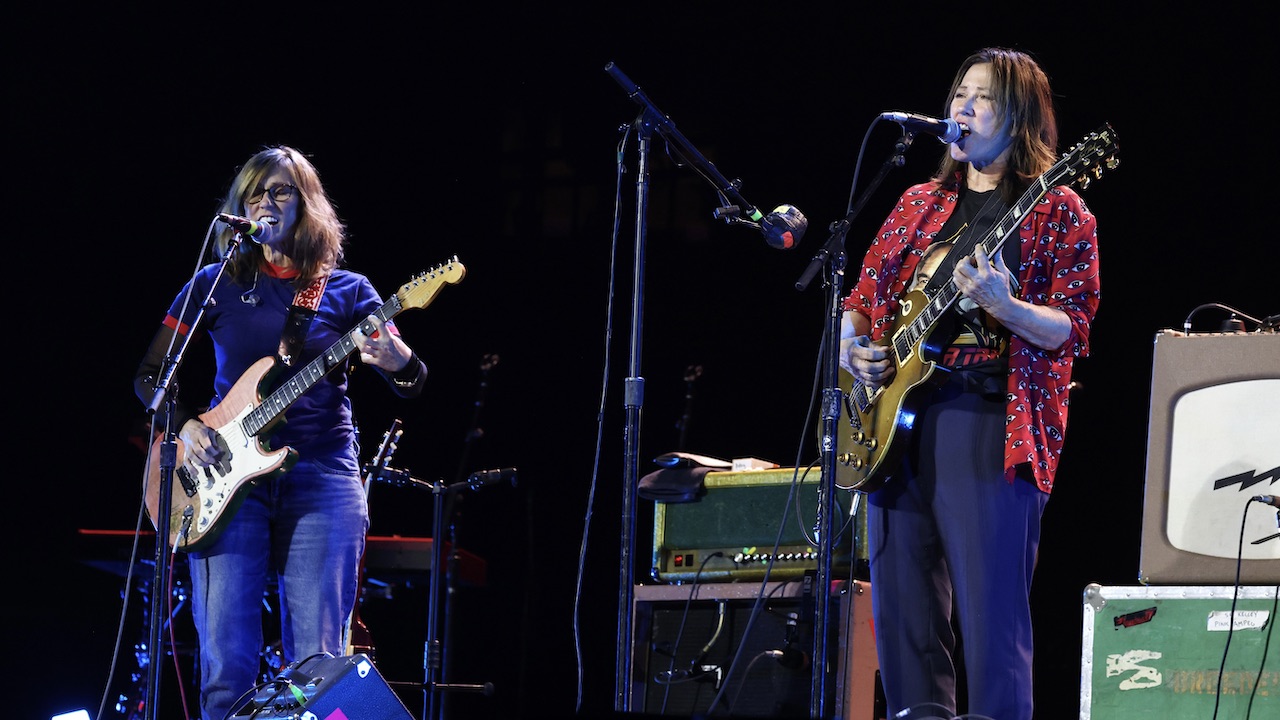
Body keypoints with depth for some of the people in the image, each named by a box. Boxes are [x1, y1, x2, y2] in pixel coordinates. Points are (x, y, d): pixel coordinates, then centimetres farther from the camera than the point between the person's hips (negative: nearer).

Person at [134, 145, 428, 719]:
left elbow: (411, 385, 1)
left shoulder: (346, 293, 9)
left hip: (322, 475, 0)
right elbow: (149, 373, 13)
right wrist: (185, 426, -6)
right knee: (226, 668, -7)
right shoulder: (216, 284, 11)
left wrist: (396, 361, -22)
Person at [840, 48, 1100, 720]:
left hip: (988, 421, -6)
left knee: (990, 620, -12)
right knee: (903, 612, 5)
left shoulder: (1056, 212, 2)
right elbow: (860, 298, 25)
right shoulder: (920, 203, 20)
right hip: (897, 415, 6)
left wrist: (1004, 307, -23)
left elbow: (1071, 331, -6)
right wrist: (851, 345, 4)